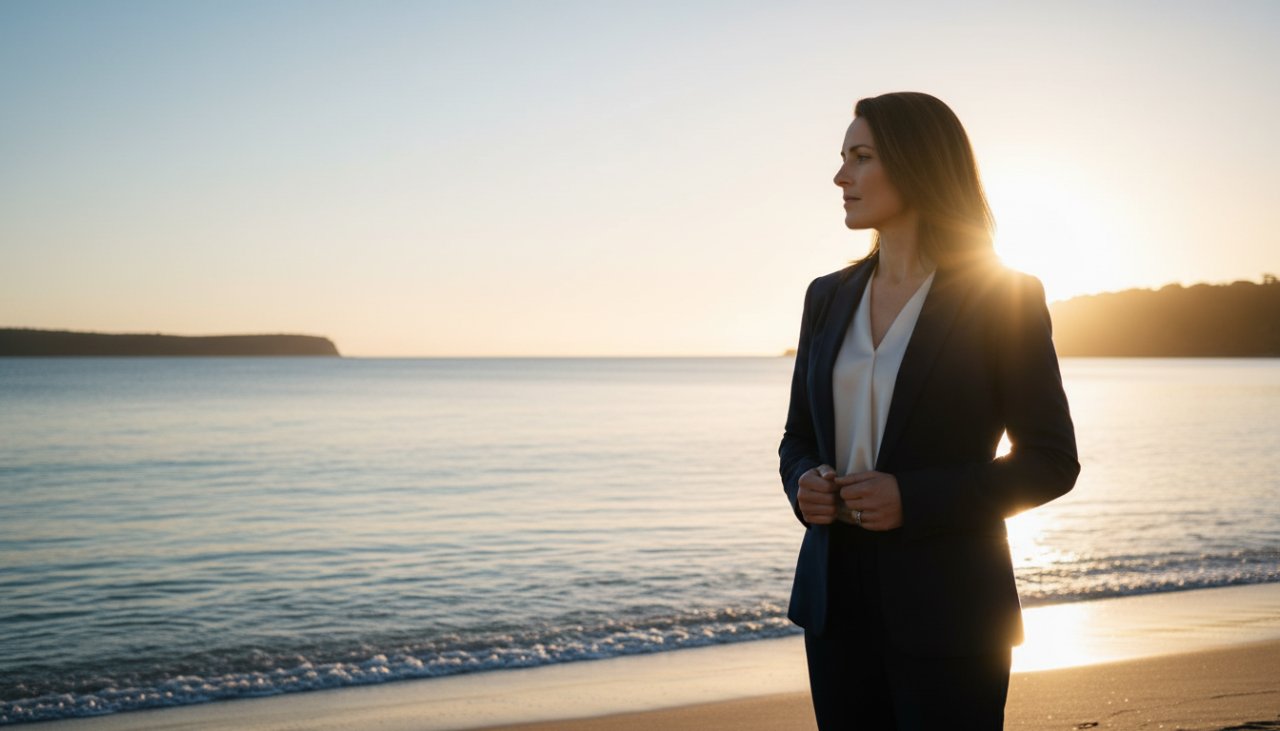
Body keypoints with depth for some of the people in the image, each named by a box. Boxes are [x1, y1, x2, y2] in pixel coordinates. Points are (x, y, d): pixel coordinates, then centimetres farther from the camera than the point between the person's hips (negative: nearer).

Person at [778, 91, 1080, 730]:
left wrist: (913, 499, -18)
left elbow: (1051, 461, -6)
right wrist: (804, 486, -7)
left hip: (946, 607, -5)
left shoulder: (1004, 298, -7)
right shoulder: (829, 298, 9)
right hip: (837, 601, 5)